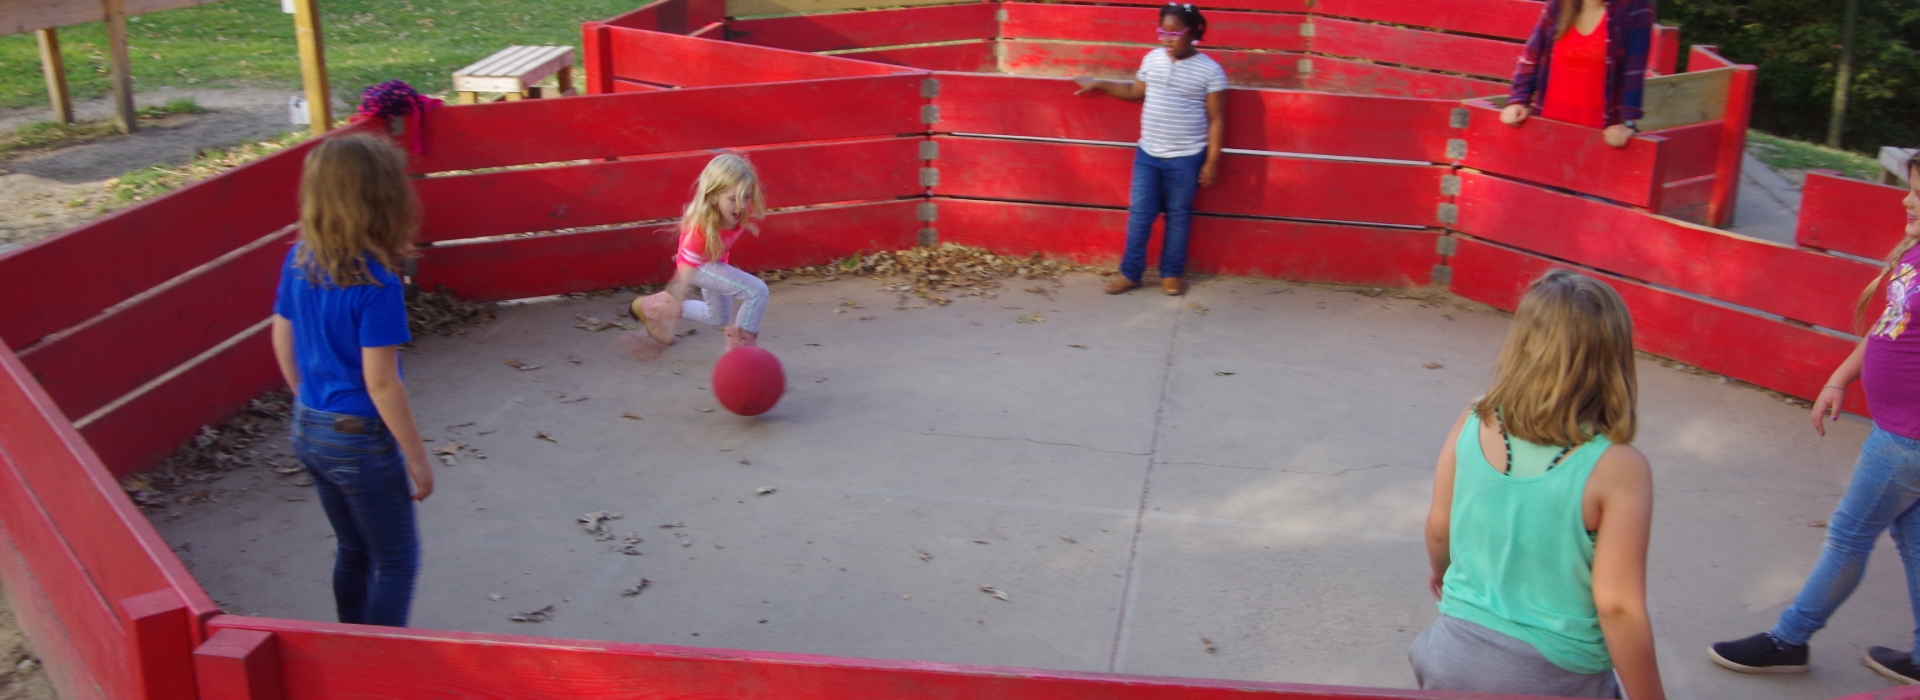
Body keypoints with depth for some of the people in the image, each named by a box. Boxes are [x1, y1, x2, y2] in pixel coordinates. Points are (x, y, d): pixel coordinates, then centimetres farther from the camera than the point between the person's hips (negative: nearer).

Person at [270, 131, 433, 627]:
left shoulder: (299, 261, -2)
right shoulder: (376, 285, -24)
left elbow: (283, 345, 8)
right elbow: (380, 382, -22)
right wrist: (417, 457, -13)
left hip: (308, 432, 8)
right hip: (361, 439, -8)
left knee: (352, 551, 24)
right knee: (396, 562, 9)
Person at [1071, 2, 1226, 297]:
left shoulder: (1210, 71, -10)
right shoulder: (1152, 60, 3)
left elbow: (1216, 120, -7)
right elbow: (1135, 91, 21)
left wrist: (1212, 160, -9)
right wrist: (1098, 84, 18)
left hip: (1186, 159, -4)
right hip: (1147, 154, 4)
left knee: (1178, 216, 9)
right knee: (1139, 214, 7)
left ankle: (1171, 274, 23)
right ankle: (1130, 273, 18)